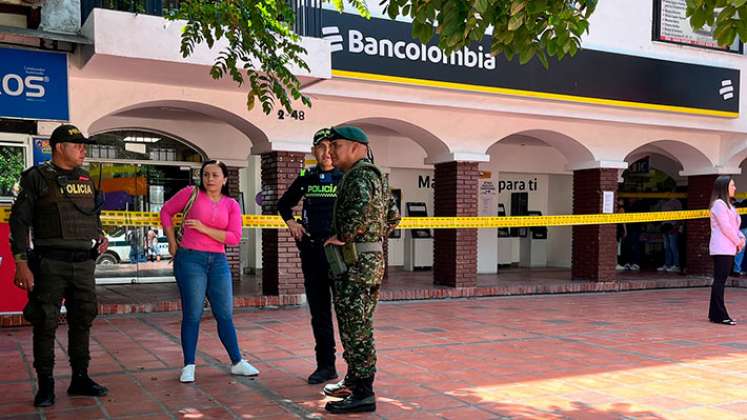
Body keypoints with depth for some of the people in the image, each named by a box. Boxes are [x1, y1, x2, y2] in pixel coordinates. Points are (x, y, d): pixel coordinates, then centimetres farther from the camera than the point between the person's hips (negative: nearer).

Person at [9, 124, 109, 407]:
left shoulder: (86, 180, 13)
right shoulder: (37, 177, -2)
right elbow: (19, 221, -4)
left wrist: (100, 237, 8)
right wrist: (21, 263, -10)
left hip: (84, 263, 5)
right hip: (50, 263, -5)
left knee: (82, 320, 10)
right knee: (45, 323, 1)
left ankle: (80, 378, 21)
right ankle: (45, 384, 12)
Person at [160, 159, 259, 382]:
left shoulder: (231, 205, 5)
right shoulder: (191, 193, -1)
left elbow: (234, 238, -5)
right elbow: (166, 212, 9)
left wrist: (204, 228, -13)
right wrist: (172, 243, 5)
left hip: (218, 261, 3)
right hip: (190, 259, -3)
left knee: (225, 315, 9)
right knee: (192, 315, 0)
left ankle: (237, 362, 18)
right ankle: (188, 366, 10)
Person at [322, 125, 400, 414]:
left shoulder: (360, 175, -13)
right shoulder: (374, 174, 19)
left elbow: (362, 208, -33)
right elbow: (393, 216, 26)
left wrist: (342, 236, -21)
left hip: (357, 263, -11)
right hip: (370, 260, 11)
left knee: (356, 328, -6)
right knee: (356, 326, 19)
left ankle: (363, 394, -1)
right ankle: (354, 379, 32)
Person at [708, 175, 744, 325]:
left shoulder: (727, 205, 21)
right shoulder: (719, 204, -10)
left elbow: (734, 225, 22)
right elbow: (725, 227, -16)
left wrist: (741, 238, 4)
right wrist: (737, 242, -7)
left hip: (729, 248, 10)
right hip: (721, 249, -10)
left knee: (720, 280, 10)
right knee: (720, 280, -9)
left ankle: (715, 314, 14)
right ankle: (720, 315, -9)